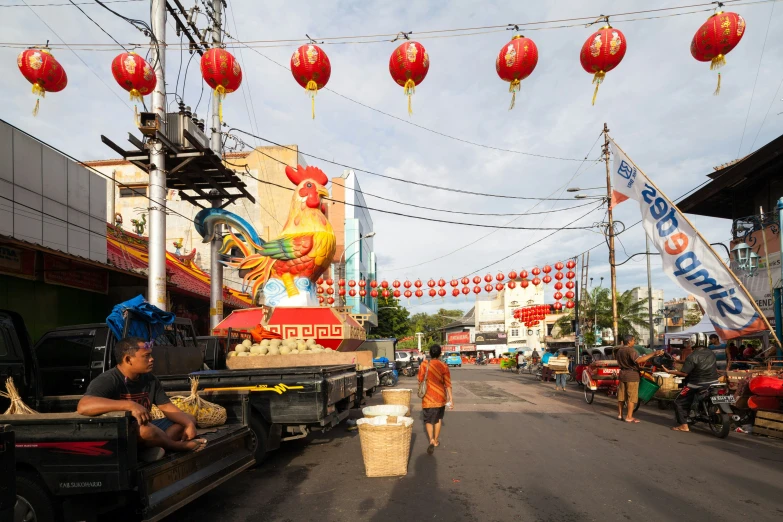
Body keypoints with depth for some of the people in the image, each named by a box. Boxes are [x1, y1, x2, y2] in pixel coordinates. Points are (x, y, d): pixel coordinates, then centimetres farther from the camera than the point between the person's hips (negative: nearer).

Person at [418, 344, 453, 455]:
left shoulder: (423, 365, -5)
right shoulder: (443, 366, -8)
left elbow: (420, 381, 2)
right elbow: (447, 384, -9)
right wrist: (451, 398, -4)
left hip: (427, 397, 0)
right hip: (440, 397, 0)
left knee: (428, 420, 9)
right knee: (438, 419, 20)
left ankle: (431, 440, -12)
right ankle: (436, 440, 28)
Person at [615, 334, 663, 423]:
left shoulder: (619, 350, 9)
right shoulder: (630, 350, -19)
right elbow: (638, 360, -36)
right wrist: (653, 354, -41)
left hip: (622, 373, 8)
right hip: (632, 375, -8)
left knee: (621, 396, 13)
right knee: (631, 397, -2)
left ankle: (620, 414, 19)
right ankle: (629, 417, -1)